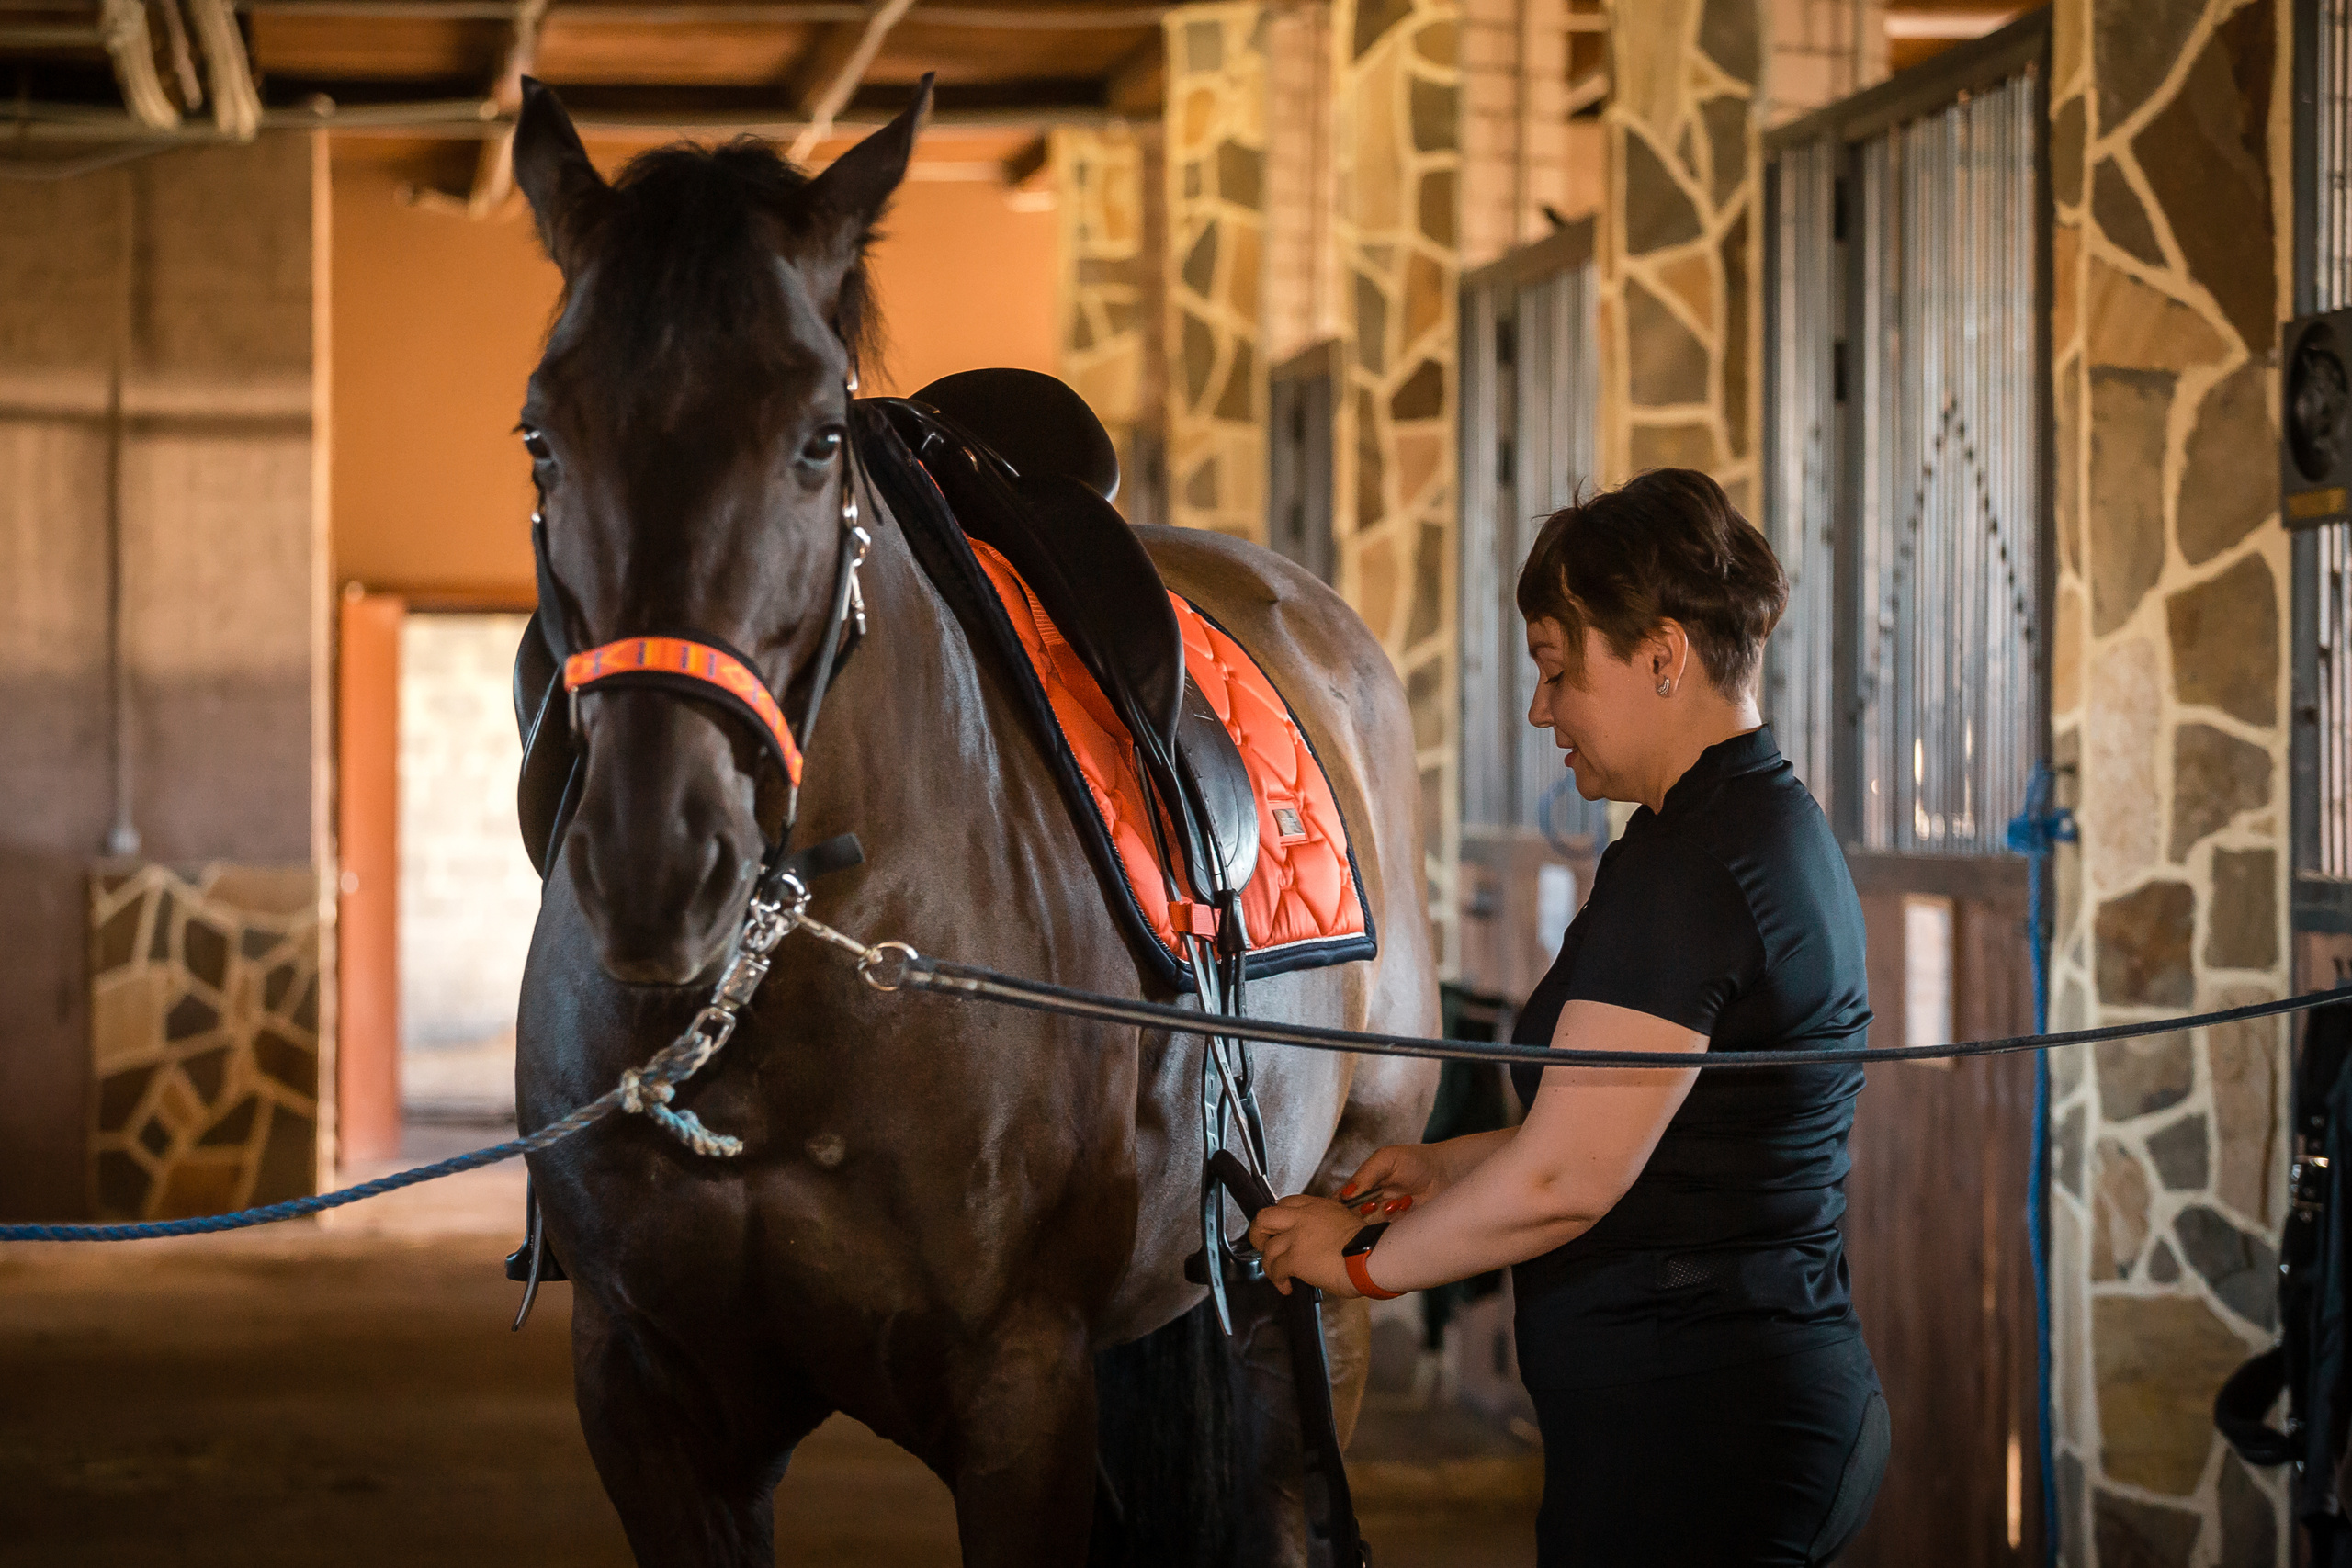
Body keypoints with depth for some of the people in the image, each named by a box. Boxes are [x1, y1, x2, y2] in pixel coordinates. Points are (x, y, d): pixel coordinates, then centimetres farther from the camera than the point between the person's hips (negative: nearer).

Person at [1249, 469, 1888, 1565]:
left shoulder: (1686, 867, -17)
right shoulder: (1780, 829, 15)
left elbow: (1564, 1179, -19)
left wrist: (1367, 1257, -5)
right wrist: (1449, 1164, 20)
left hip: (1685, 1440, -10)